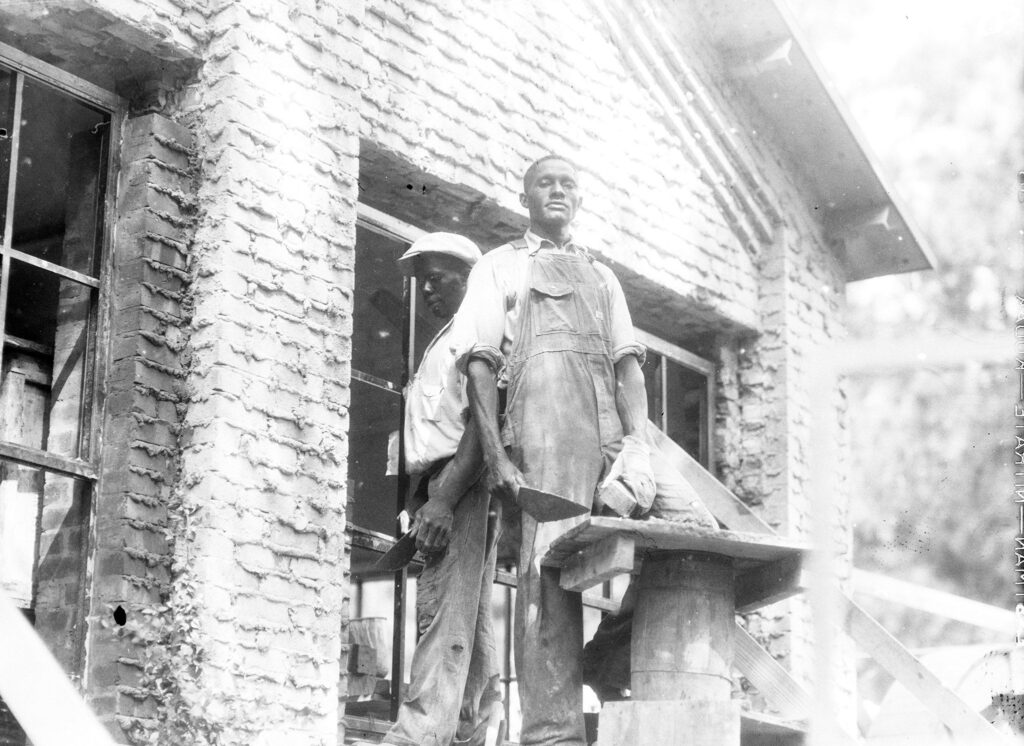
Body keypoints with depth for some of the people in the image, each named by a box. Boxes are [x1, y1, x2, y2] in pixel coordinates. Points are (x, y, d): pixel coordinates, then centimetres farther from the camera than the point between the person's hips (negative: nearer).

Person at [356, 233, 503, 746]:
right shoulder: (442, 343, 27)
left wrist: (443, 499, -23)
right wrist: (424, 502, 15)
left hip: (461, 482, -10)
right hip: (445, 488, 10)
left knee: (445, 618, -18)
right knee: (471, 626, 7)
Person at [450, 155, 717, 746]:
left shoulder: (602, 275, 30)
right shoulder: (499, 267, 19)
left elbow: (628, 363, 17)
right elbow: (480, 364, 7)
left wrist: (639, 442, -1)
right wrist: (497, 456, -6)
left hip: (612, 430, 5)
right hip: (544, 430, -4)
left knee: (697, 526, -14)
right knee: (550, 574, -15)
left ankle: (618, 646, 1)